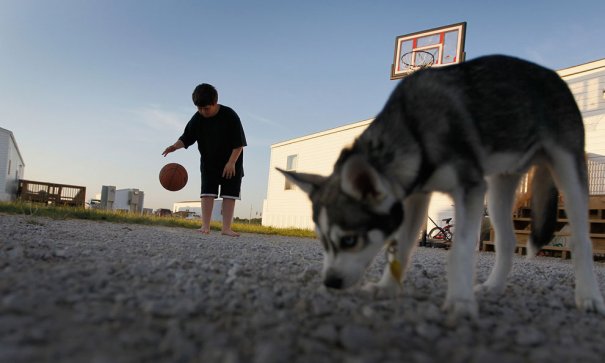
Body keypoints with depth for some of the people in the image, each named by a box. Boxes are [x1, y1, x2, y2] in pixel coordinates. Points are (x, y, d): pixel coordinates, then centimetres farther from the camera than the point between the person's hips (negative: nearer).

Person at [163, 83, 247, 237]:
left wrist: (231, 162, -21)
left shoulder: (230, 116, -20)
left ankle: (226, 227, -3)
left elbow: (239, 143, -17)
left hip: (231, 163, -3)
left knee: (230, 194, -5)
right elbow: (187, 138, -5)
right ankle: (205, 226, -4)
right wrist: (175, 146, -25)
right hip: (209, 162, 3)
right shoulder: (197, 119, -9)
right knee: (207, 192, -5)